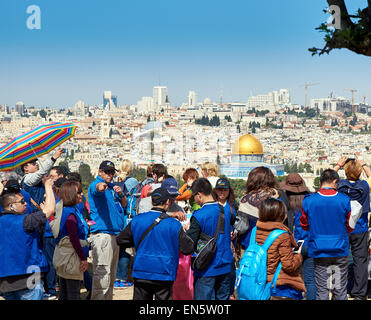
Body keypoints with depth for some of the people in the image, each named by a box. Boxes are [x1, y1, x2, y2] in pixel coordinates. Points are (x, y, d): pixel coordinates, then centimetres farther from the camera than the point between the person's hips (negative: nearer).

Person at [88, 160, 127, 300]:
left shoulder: (112, 186, 18)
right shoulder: (95, 185, -7)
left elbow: (124, 204, 19)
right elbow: (97, 188, -32)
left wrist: (121, 194, -2)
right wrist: (101, 187, -56)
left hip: (114, 234, 9)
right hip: (102, 234, -9)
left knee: (111, 273, 16)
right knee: (102, 273, -13)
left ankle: (108, 298, 26)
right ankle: (98, 298, -12)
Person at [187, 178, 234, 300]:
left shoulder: (198, 216, -16)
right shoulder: (226, 211, 2)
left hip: (207, 270, -6)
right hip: (225, 267, 6)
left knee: (203, 298, 1)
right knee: (223, 298, 14)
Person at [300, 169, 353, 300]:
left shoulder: (308, 201, -7)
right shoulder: (345, 200, -7)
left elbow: (304, 225, 6)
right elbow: (350, 226, 4)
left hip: (319, 251, 0)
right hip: (340, 250, 0)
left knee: (321, 290, 6)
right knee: (340, 290, 10)